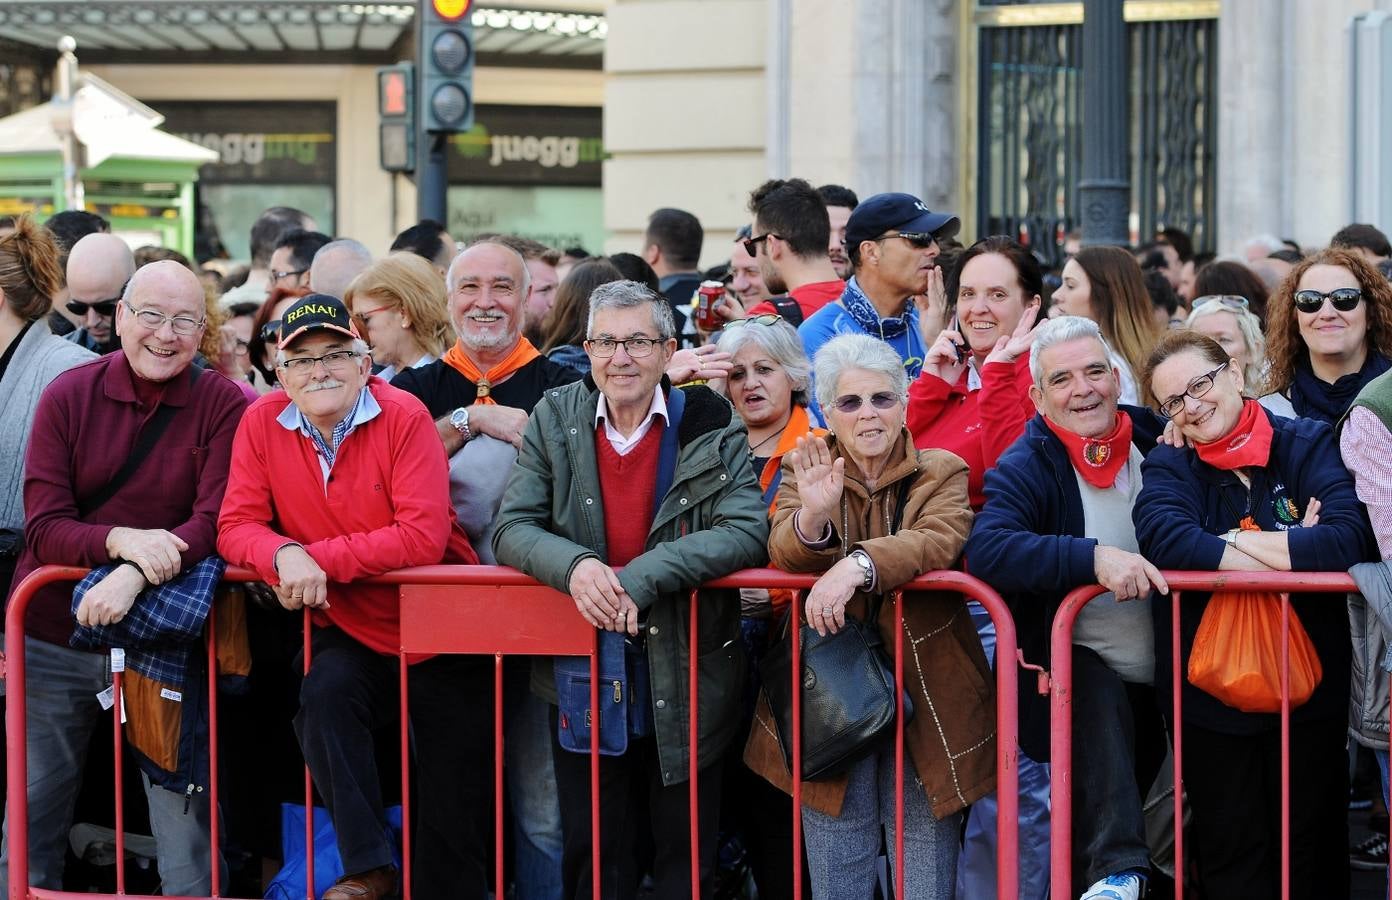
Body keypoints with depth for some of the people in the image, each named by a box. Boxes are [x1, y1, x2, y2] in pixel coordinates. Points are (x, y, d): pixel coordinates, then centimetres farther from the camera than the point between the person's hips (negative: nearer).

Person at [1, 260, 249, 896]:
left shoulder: (223, 406, -2)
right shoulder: (68, 397, 0)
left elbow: (217, 522, -11)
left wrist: (135, 575, -27)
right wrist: (119, 540, -25)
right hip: (53, 637, 2)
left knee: (188, 826, -3)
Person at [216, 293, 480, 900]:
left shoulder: (403, 417, -15)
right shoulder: (262, 423, -3)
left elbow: (425, 537, -23)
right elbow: (236, 526, -5)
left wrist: (321, 560, -25)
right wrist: (284, 555, -27)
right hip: (351, 633, 2)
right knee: (324, 692, -29)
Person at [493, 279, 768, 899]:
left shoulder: (713, 426, -5)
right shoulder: (554, 419, 1)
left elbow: (748, 532, -16)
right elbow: (511, 529, -4)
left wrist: (642, 578, -28)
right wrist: (574, 564, -26)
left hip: (686, 680, -2)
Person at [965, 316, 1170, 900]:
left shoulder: (1158, 441, 4)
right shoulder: (1024, 468, -8)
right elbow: (986, 549, -27)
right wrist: (1094, 557, -38)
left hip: (1168, 677, 5)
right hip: (1080, 671, -5)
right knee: (1096, 693, -34)